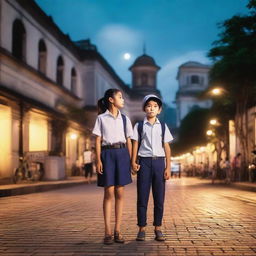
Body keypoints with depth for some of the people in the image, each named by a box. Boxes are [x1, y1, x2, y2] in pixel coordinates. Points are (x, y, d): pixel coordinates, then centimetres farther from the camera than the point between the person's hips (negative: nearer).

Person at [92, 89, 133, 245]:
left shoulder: (125, 119, 12)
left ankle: (118, 231, 8)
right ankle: (108, 232, 2)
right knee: (109, 193, -4)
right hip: (107, 154, -3)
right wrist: (98, 160, -8)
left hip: (122, 154, 3)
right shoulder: (101, 118, 4)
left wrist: (131, 160, 5)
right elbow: (98, 141, 1)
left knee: (120, 193, 2)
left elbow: (129, 141, 11)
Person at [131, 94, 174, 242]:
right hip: (144, 162, -1)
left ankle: (158, 229, 10)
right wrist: (133, 162, -9)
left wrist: (168, 167, 1)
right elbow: (135, 145, 4)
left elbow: (167, 148, 7)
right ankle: (142, 229, 7)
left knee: (159, 198, 2)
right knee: (142, 197, 0)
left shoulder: (163, 126, 10)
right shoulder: (139, 126, 8)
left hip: (159, 162, 1)